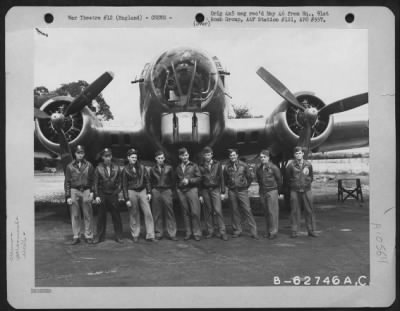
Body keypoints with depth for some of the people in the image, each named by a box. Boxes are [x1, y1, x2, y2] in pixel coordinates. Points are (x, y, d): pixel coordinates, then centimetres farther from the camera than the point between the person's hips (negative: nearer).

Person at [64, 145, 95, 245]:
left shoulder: (89, 165, 6)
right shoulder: (70, 166, 5)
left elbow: (92, 180, 8)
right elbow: (67, 182, 5)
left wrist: (92, 192, -3)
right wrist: (68, 196, -1)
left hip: (86, 191, 0)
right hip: (74, 191, 0)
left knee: (88, 215, 1)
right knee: (75, 216, 4)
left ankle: (89, 236, 10)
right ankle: (76, 237, 12)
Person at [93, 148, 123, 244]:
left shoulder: (116, 168, 6)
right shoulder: (98, 168, 2)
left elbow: (119, 182, 10)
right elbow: (95, 183, 1)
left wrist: (117, 191, -2)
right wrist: (96, 196, -5)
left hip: (113, 194, 1)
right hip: (102, 195, -1)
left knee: (116, 216, 1)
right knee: (101, 216, 4)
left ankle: (118, 236, 8)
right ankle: (100, 236, 13)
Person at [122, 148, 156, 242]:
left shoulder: (142, 167, 6)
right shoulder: (125, 170, 0)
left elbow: (147, 180, 10)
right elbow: (124, 185, 0)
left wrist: (149, 192, 2)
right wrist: (127, 199, -5)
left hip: (142, 191, 2)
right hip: (132, 192, -2)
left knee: (148, 213, -6)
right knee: (134, 215, 4)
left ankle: (150, 235, -2)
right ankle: (135, 235, 16)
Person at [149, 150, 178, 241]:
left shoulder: (169, 168, 5)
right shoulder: (152, 169, 9)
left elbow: (173, 180, 9)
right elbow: (151, 181, 15)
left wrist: (170, 189, 3)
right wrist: (153, 190, 5)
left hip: (167, 191, -1)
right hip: (156, 192, 1)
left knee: (169, 213, -3)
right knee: (157, 214, 3)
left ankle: (172, 234, 1)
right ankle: (158, 233, 10)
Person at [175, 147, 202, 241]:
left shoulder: (194, 166, 6)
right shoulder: (178, 167, 16)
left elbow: (199, 178, 0)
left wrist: (189, 180, -11)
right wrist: (178, 187, 8)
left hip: (192, 189, -3)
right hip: (181, 191, 3)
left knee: (195, 212, -8)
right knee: (185, 213, 3)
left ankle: (197, 233, 0)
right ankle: (188, 232, 10)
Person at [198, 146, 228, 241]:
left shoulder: (217, 164, 5)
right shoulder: (201, 166, 6)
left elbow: (221, 178, 5)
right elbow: (199, 181, 8)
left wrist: (222, 192, 1)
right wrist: (200, 194, 4)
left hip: (215, 189, -1)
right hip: (205, 190, 1)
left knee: (218, 211, -9)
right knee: (208, 212, 3)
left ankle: (222, 232, -5)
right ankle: (210, 231, 12)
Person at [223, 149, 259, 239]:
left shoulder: (243, 165, 0)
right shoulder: (227, 167, 4)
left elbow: (249, 177, 9)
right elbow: (225, 179, 18)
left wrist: (246, 186, 8)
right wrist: (229, 186, 11)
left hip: (242, 190, -2)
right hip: (232, 191, 2)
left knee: (247, 210, -6)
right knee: (234, 211, 6)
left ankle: (254, 231, -4)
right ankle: (237, 231, 15)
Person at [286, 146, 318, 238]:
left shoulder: (308, 164, 3)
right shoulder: (291, 165, -3)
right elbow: (288, 178, 11)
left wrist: (307, 183, 9)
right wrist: (293, 185, 10)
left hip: (306, 190, 1)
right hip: (295, 191, -1)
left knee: (309, 210, 3)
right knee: (295, 211, 1)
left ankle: (311, 230, 10)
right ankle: (294, 231, 7)